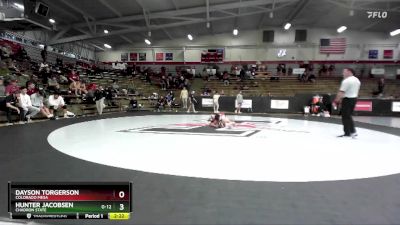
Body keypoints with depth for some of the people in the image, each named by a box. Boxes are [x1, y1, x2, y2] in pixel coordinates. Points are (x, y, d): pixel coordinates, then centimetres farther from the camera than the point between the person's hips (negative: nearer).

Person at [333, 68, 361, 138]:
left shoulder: (346, 81, -17)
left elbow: (341, 92, -21)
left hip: (347, 99, -9)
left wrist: (336, 101, -18)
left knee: (345, 116, 0)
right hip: (354, 98, 9)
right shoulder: (357, 80, 13)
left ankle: (347, 133, 5)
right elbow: (356, 91, 16)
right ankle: (353, 131, 18)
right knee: (348, 116, 17)